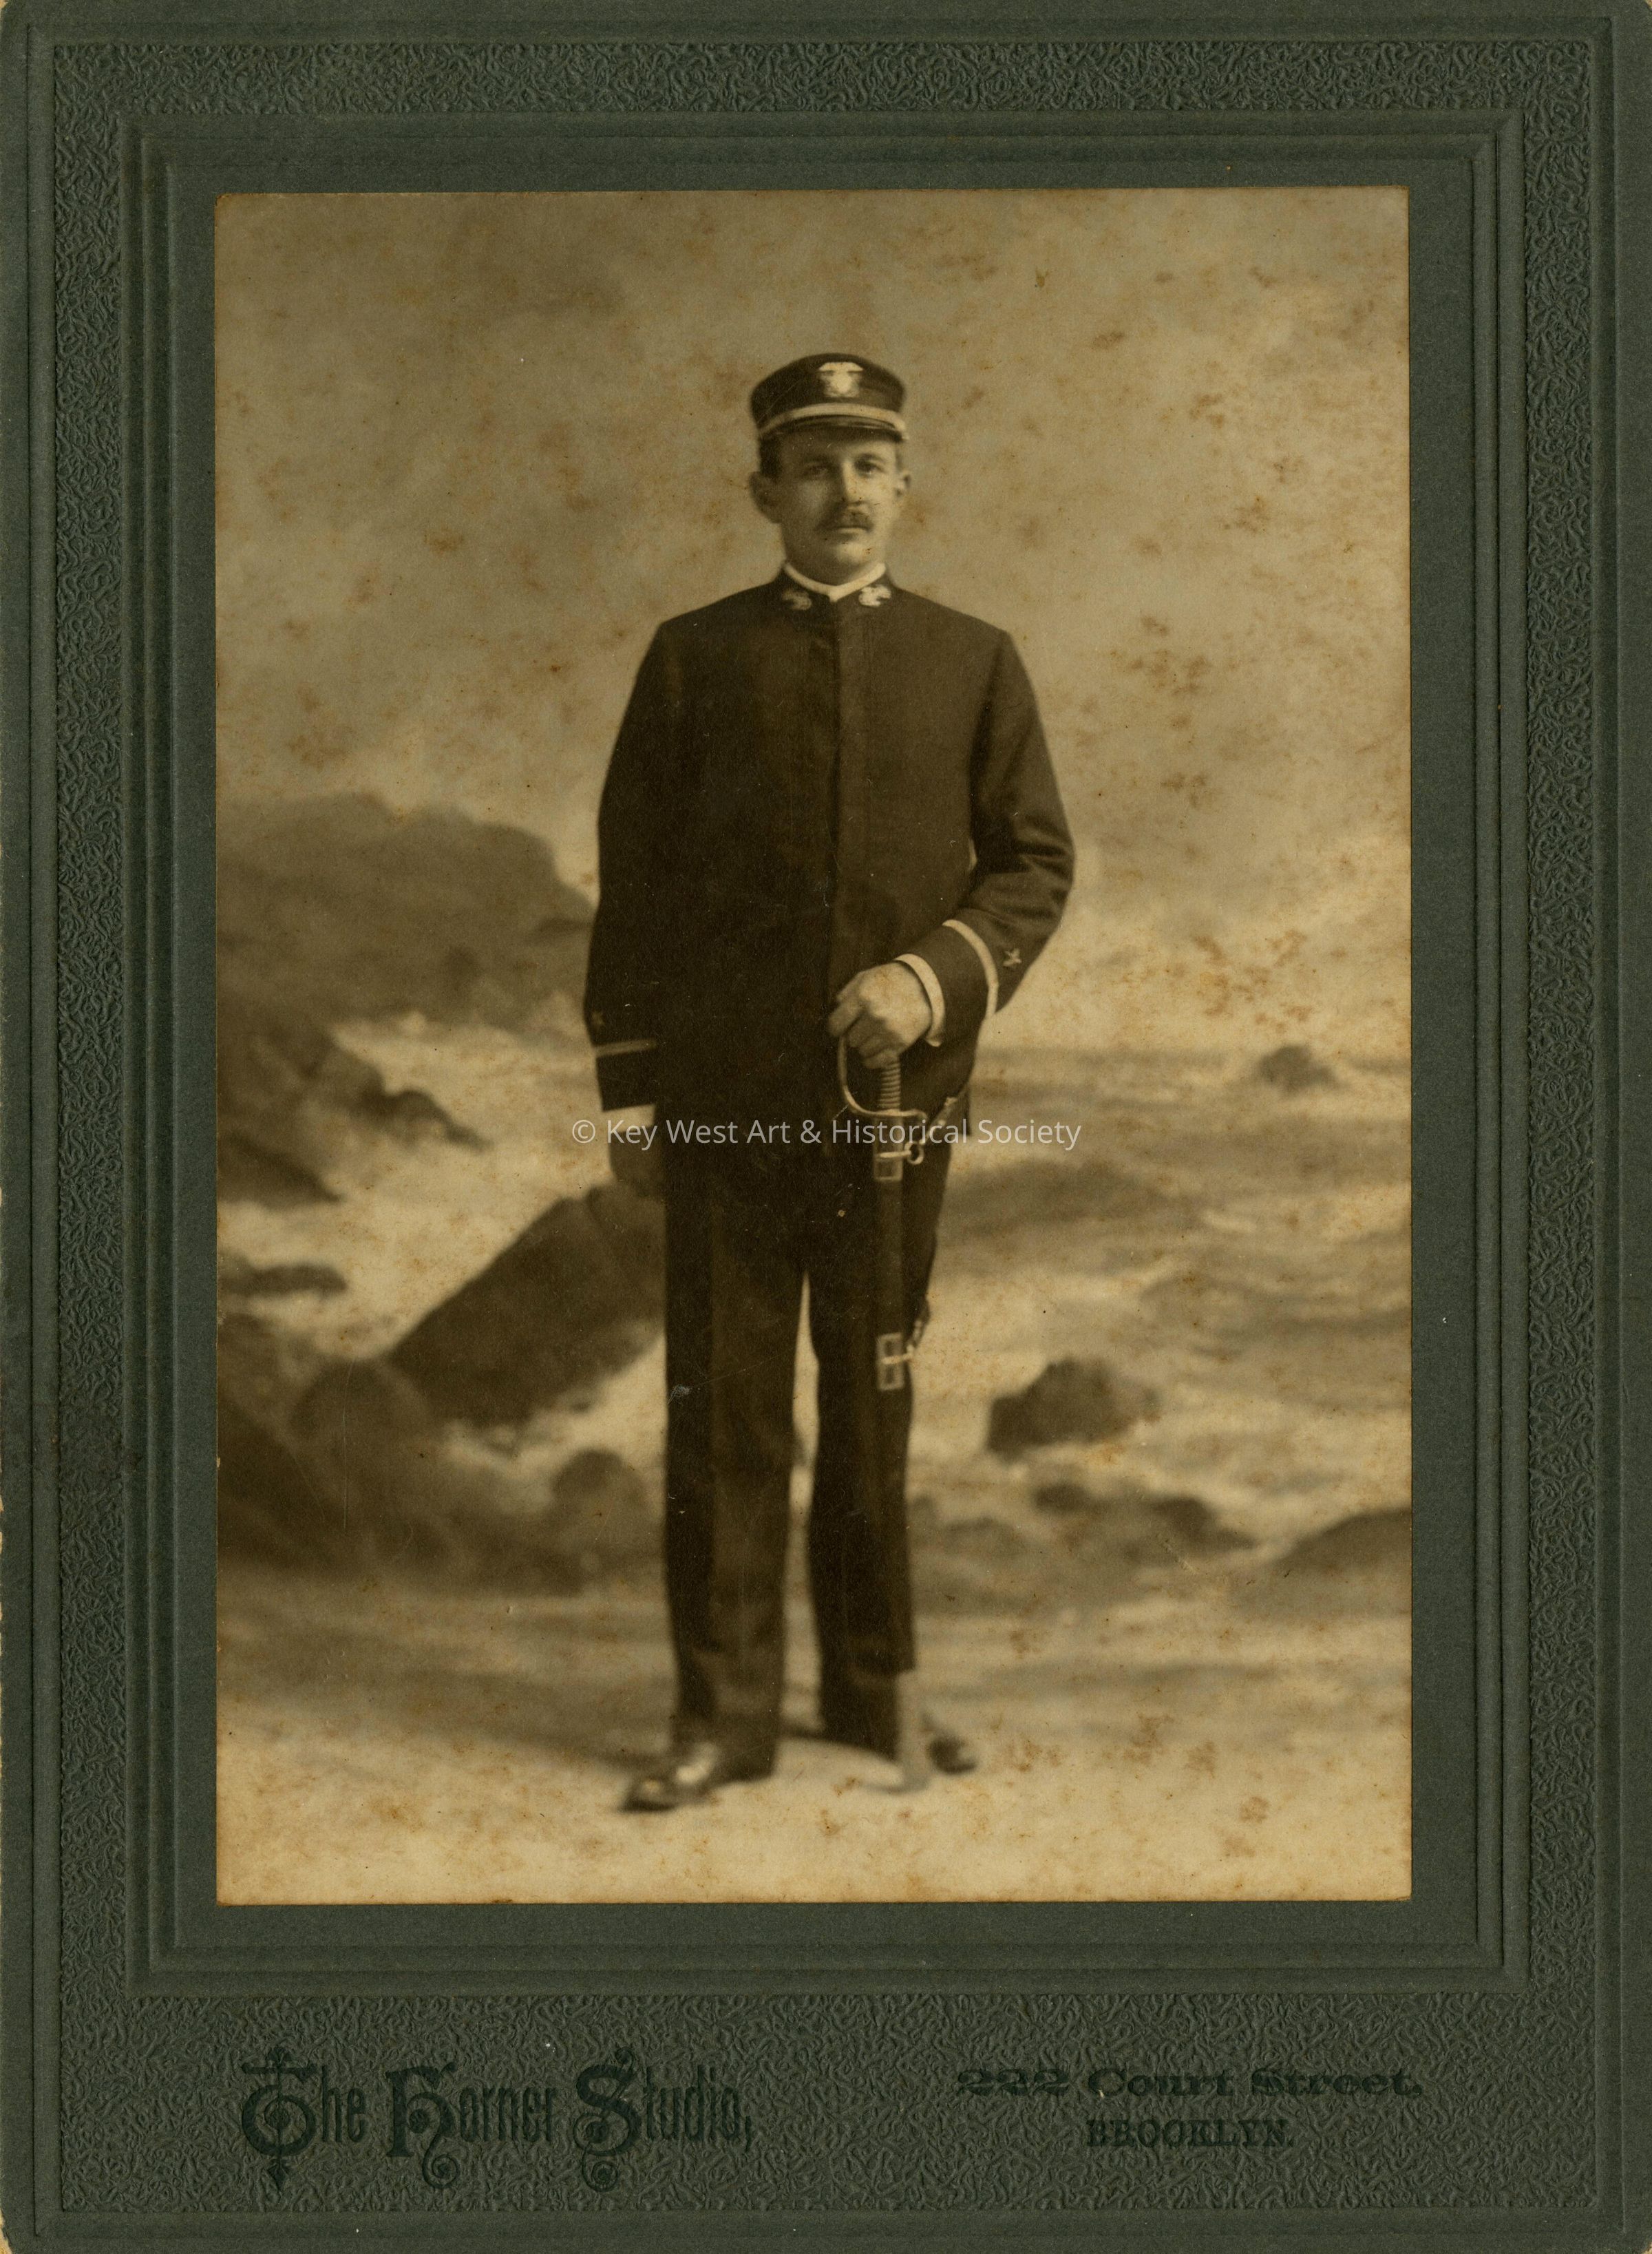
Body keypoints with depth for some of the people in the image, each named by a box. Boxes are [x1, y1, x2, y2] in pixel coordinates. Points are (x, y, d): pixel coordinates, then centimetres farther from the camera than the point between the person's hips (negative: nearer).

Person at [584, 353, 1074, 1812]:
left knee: (876, 1398, 10)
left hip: (893, 1096, 1)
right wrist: (628, 1095, 0)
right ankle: (724, 1710, 11)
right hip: (724, 1100, -1)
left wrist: (934, 980, -14)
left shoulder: (973, 664, 6)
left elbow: (1036, 864, 4)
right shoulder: (695, 659, 4)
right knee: (722, 1402, 1)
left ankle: (877, 1686, 23)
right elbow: (633, 882, 4)